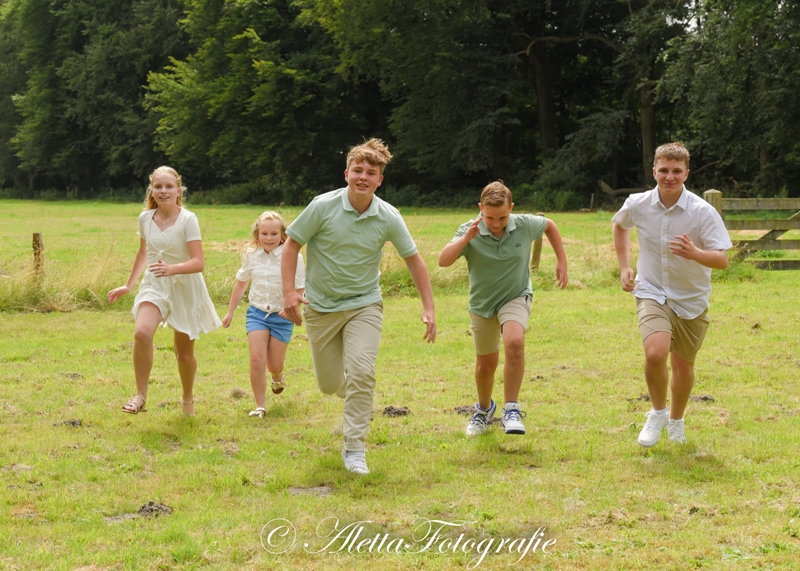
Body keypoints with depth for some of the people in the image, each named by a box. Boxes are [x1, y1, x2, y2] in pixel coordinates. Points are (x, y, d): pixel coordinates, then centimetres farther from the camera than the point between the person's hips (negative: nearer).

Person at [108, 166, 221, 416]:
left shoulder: (188, 220, -16)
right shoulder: (145, 218, -2)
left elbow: (198, 262, -22)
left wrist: (171, 269, -39)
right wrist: (128, 285, 22)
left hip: (185, 287, -2)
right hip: (155, 285, 2)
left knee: (184, 352, 10)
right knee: (142, 332, -27)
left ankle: (187, 398, 37)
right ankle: (140, 396, -17)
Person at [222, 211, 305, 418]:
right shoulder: (251, 255, -2)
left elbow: (299, 290, -5)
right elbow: (241, 283, 13)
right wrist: (230, 312, 18)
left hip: (281, 316, -2)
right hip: (257, 313, 2)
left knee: (274, 364, 6)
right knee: (257, 359, -13)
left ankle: (278, 376, 45)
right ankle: (260, 406, -1)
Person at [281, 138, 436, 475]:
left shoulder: (388, 217, -10)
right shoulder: (323, 206, -15)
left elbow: (413, 260, 2)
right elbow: (292, 244, -5)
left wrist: (428, 308, -2)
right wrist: (289, 290, -16)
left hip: (364, 304, 0)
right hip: (321, 306, 0)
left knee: (361, 374, -20)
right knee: (329, 385, 8)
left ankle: (354, 447, -8)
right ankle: (355, 397, 45)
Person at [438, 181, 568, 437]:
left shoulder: (524, 225, -15)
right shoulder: (470, 231, -19)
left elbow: (549, 225, 7)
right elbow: (443, 261, -31)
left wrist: (562, 262, 5)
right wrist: (466, 238, -44)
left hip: (516, 297, -1)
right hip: (482, 304, 1)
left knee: (514, 342, -31)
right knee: (486, 364, 13)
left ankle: (511, 410, -21)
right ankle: (484, 408, 44)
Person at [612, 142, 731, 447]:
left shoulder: (702, 212, -18)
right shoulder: (637, 205, -9)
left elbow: (722, 260, -21)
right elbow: (619, 225, 16)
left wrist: (694, 253, -41)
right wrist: (624, 267, 8)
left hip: (691, 299, 0)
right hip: (652, 293, 0)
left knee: (683, 365, 12)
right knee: (655, 354, -24)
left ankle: (676, 420, 41)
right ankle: (657, 412, 3)